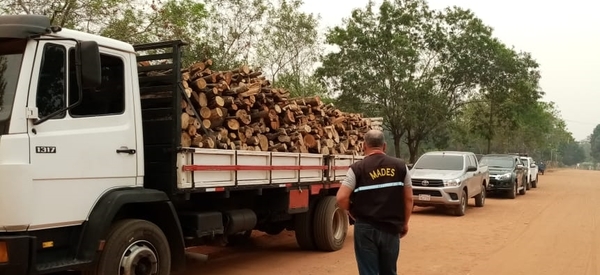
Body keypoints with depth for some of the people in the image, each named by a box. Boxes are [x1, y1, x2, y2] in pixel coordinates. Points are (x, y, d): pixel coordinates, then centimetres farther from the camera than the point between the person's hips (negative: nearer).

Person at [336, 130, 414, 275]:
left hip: (366, 229, -3)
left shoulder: (357, 168, -8)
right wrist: (404, 223, 15)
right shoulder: (400, 166, 2)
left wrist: (351, 211, 6)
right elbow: (408, 198, 4)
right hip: (391, 228, 3)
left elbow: (341, 198, -14)